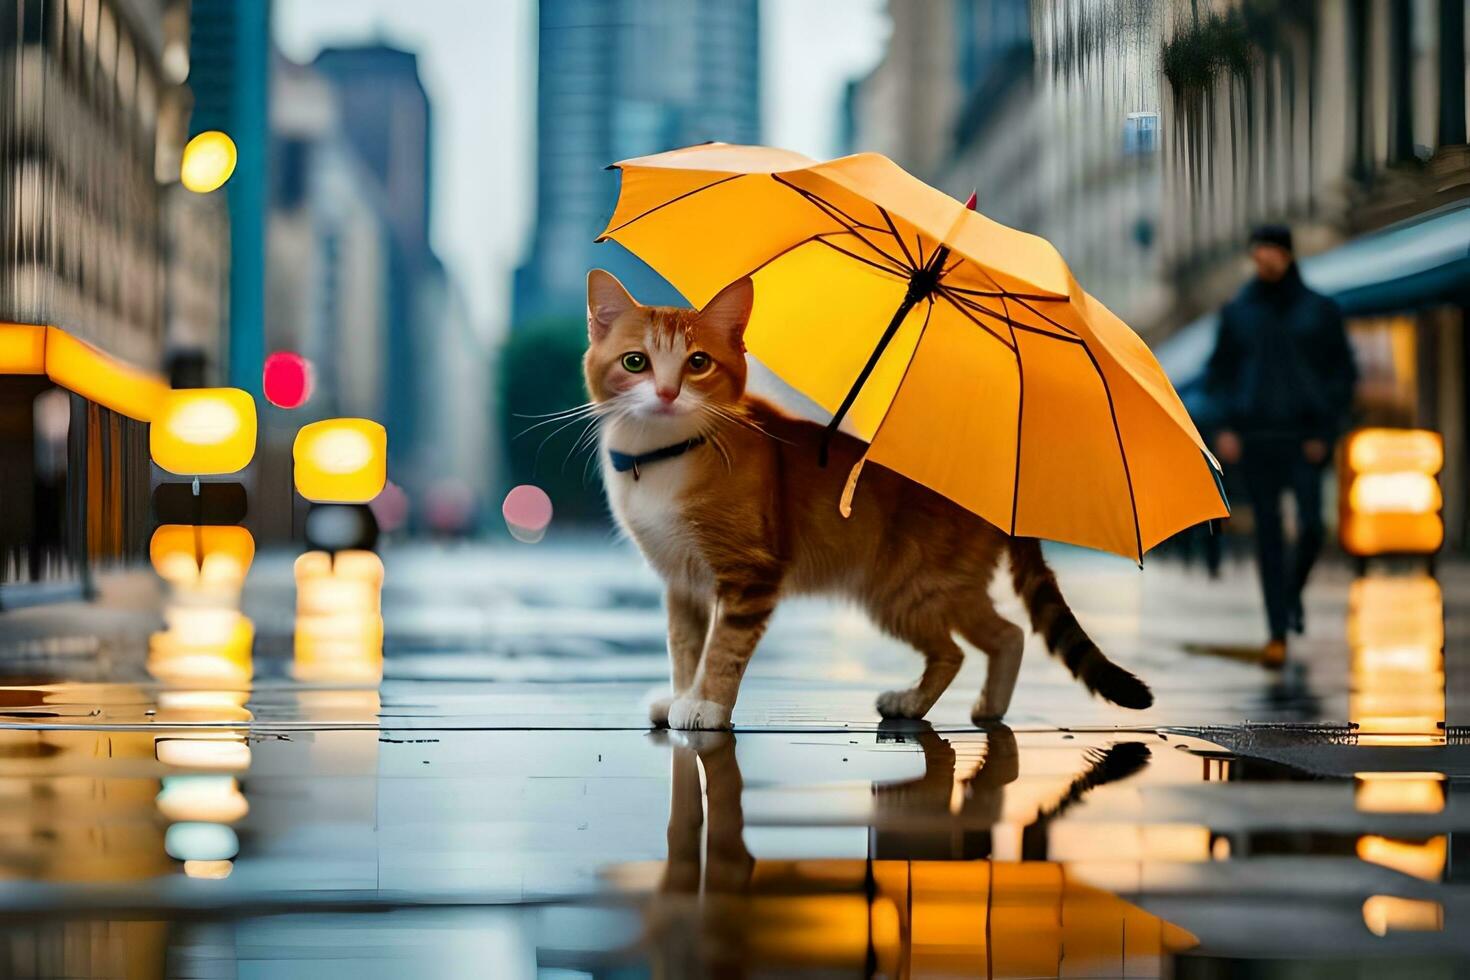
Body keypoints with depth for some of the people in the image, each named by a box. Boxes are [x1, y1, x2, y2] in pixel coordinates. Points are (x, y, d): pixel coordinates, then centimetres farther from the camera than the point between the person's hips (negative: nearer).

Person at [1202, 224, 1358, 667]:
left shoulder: (1320, 310, 2)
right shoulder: (1237, 311, 5)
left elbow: (1344, 373, 3)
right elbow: (1218, 374, 8)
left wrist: (1326, 432, -6)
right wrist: (1223, 428, -5)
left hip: (1305, 435, -1)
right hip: (1254, 435, 1)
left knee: (1311, 526, -10)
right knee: (1268, 532, -1)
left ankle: (1293, 589, 22)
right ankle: (1278, 633, 3)